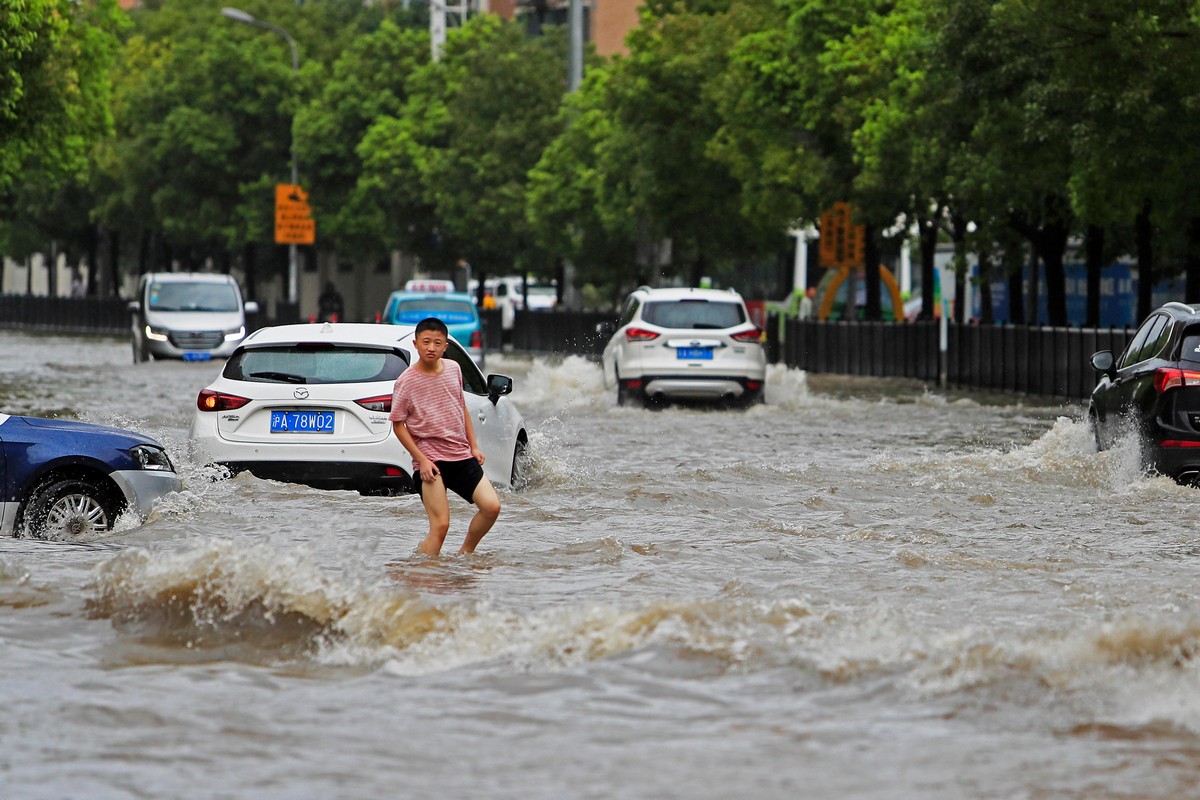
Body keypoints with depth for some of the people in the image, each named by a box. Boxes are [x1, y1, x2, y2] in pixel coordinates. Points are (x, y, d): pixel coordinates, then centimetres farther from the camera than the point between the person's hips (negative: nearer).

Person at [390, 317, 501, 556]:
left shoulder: (453, 369, 7)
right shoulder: (406, 381, -9)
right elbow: (398, 425, -6)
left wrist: (473, 446, 14)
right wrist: (421, 460, -13)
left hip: (462, 456, 5)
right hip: (430, 460, -5)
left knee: (491, 506, -5)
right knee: (440, 525, -13)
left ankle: (465, 552, 16)